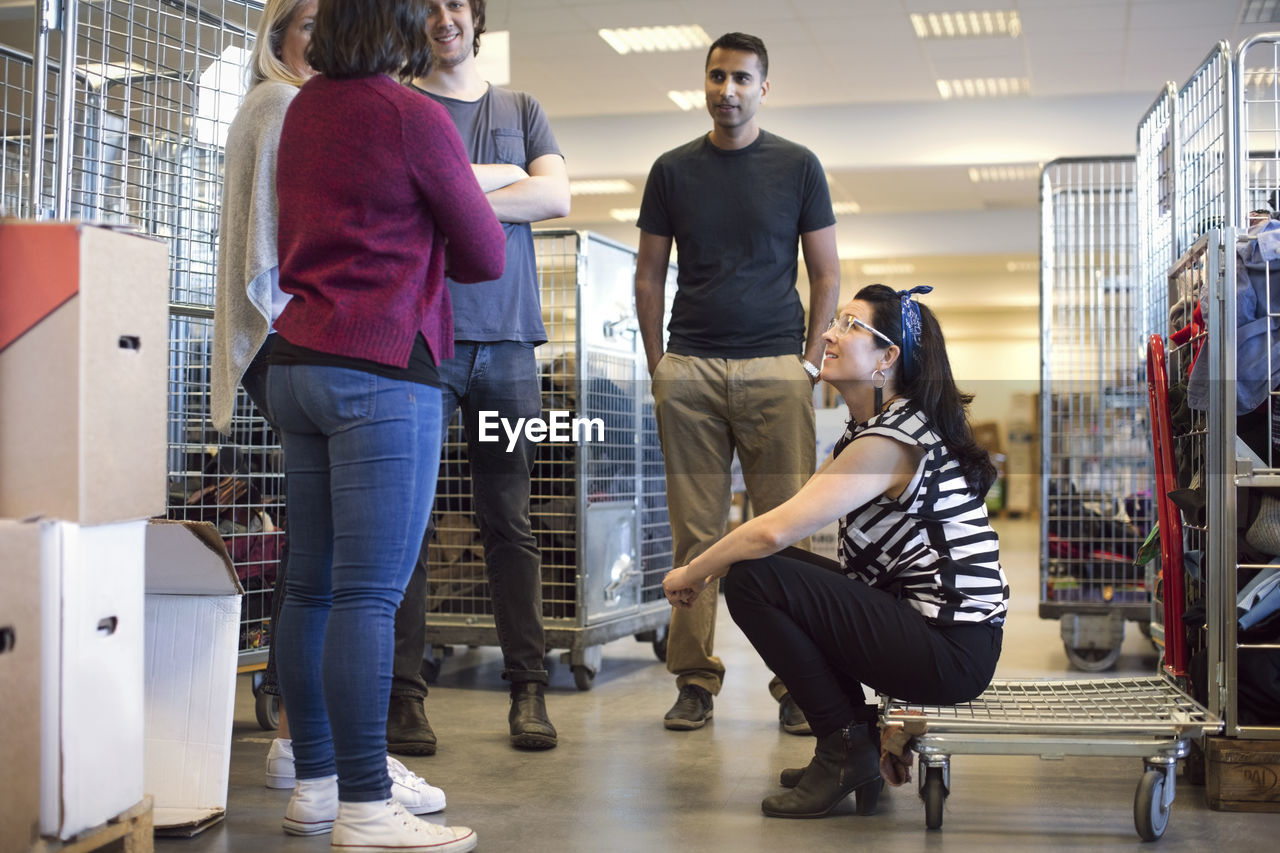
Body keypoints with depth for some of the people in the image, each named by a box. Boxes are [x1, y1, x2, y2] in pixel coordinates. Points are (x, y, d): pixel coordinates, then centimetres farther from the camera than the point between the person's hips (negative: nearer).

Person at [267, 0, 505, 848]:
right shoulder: (414, 118, -7)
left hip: (299, 362, 8)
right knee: (369, 596, -9)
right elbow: (485, 256, 1)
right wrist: (428, 235, 20)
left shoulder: (305, 110, 14)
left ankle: (316, 784, 17)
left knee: (313, 588, 9)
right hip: (383, 372, -8)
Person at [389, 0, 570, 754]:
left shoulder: (521, 110, 20)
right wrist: (500, 176, 0)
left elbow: (557, 196, 4)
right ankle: (405, 691, 2)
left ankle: (529, 688, 6)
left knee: (511, 520, 2)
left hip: (506, 335, 2)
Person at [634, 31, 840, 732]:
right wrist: (658, 366, 5)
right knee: (695, 534, 1)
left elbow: (826, 274, 10)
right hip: (690, 369, 1)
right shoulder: (673, 170, 12)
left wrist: (810, 360, 0)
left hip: (775, 369, -1)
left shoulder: (797, 167, 9)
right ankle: (695, 679, 9)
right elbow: (649, 275, 14)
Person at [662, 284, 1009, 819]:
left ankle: (846, 745, -2)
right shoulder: (873, 427, 14)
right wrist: (709, 568, 7)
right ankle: (855, 749, 15)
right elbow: (793, 514, 16)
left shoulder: (889, 442, -18)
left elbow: (774, 531, -24)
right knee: (781, 569, 14)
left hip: (951, 651, -10)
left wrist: (693, 573, -9)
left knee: (753, 580, -14)